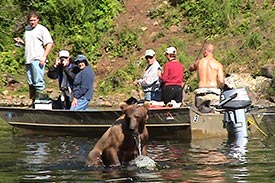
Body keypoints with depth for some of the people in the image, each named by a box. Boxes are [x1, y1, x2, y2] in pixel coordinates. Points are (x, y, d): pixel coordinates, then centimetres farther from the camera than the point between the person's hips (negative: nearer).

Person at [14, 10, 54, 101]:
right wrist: (20, 41, 10)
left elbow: (50, 44, -8)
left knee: (38, 81, -12)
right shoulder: (27, 29, 20)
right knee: (31, 83, 9)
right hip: (28, 60, 7)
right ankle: (33, 99, 14)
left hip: (38, 60, -7)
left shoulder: (42, 29, -3)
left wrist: (44, 57, -16)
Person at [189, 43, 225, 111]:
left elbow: (190, 69, 34)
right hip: (213, 92, -2)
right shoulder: (218, 65, 1)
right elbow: (221, 81, -7)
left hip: (200, 91, 2)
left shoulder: (199, 62, 11)